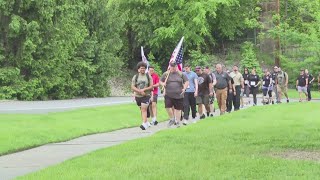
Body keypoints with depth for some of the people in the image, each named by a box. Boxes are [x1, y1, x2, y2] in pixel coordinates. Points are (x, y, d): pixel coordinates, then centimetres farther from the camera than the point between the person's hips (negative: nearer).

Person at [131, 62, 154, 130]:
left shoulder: (148, 76, 1)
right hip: (138, 96, 3)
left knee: (144, 109, -15)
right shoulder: (135, 77, 4)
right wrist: (140, 91, -16)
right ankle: (146, 122, 28)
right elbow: (132, 87, -2)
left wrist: (144, 89, -16)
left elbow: (151, 86, -2)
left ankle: (144, 124, -21)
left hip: (146, 96, -3)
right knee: (142, 110, 13)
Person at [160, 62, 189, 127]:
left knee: (178, 109, 5)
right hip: (168, 95, 0)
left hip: (179, 95, 0)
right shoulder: (166, 74, 6)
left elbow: (187, 82, 7)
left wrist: (184, 88, -9)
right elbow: (160, 81, 14)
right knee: (168, 107, -14)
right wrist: (163, 84, -9)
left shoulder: (181, 74, 5)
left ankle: (178, 121, 20)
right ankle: (172, 119, 8)